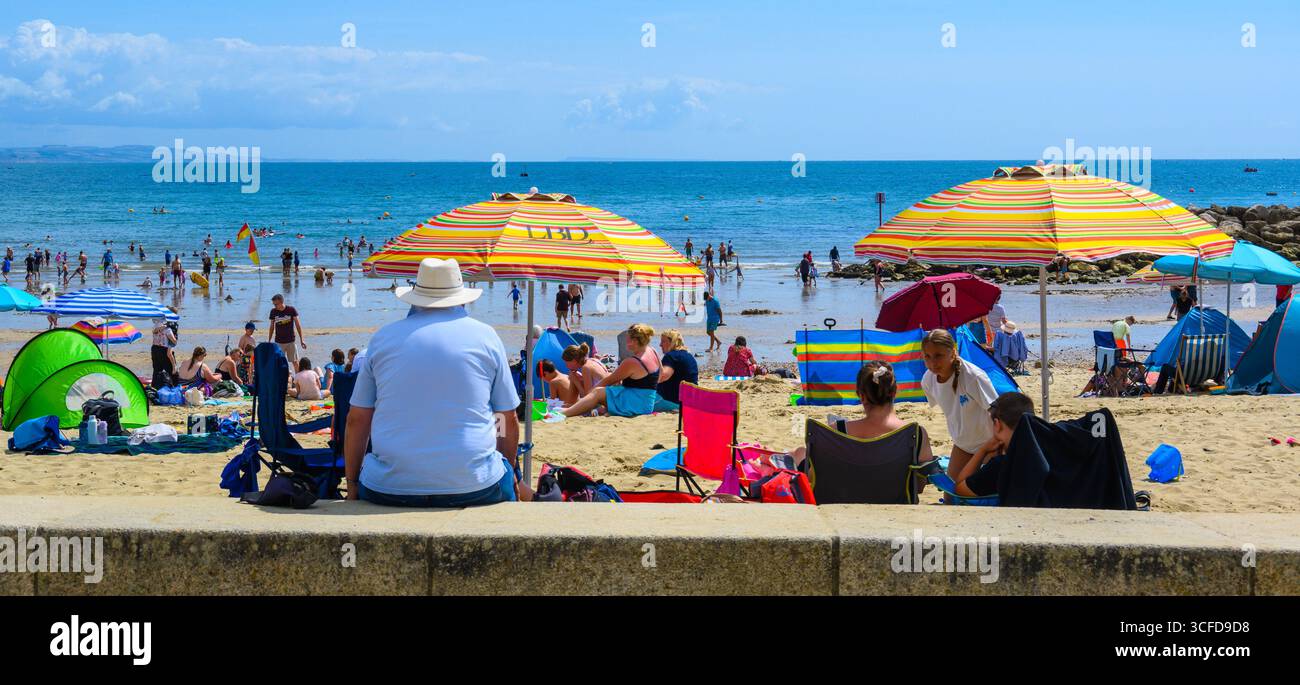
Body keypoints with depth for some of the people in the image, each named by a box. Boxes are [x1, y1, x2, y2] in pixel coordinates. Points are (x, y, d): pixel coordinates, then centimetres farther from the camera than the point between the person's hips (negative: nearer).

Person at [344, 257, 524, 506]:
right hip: (472, 488, -1)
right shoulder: (485, 336, 4)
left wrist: (352, 484, 17)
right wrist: (510, 474, 23)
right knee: (522, 493, 27)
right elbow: (509, 419, 8)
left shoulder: (382, 337, 7)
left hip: (390, 489, 1)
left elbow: (357, 420, 8)